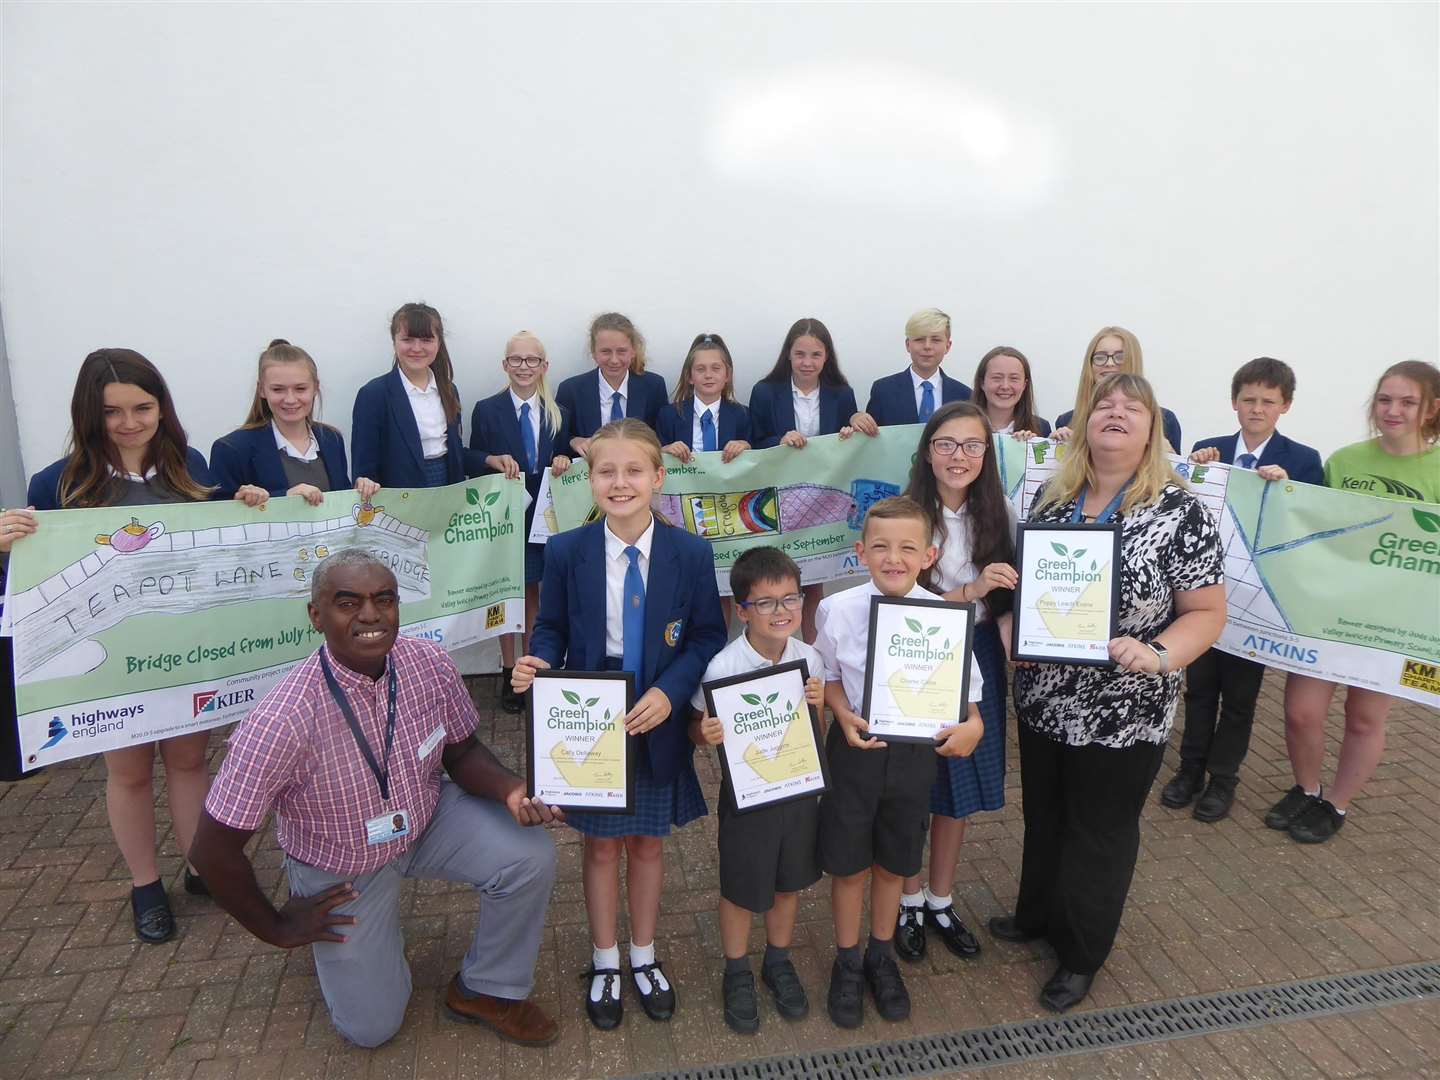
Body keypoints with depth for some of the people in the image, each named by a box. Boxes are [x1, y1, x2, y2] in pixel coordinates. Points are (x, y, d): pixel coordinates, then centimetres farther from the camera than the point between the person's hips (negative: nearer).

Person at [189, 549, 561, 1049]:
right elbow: (213, 852, -25)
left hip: (428, 818, 3)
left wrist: (510, 789, -27)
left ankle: (487, 990, 5)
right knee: (371, 1028, 6)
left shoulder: (429, 664, -23)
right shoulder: (281, 722, -35)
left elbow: (461, 753, -5)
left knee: (530, 854, -21)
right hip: (340, 870, -2)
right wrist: (275, 929, -10)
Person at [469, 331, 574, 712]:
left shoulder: (559, 412, 7)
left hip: (543, 513, 2)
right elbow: (471, 460, 1)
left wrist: (564, 461, -11)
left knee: (534, 591, 10)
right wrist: (494, 459, -19)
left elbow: (565, 459, 12)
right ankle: (509, 672, 14)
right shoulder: (486, 410, 0)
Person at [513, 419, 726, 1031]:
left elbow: (707, 637, -5)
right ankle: (605, 963, 39)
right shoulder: (566, 552, -8)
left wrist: (669, 691, -20)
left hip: (658, 723, 0)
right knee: (602, 844, 15)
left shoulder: (691, 554, -9)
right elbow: (551, 630, 0)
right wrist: (535, 665, -21)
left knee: (647, 842, 18)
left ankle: (643, 957, 42)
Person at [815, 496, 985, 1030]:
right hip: (856, 746, -1)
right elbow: (827, 675, 0)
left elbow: (964, 683, -2)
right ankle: (847, 962, 40)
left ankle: (881, 956, 46)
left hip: (916, 750, 1)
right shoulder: (839, 610, -15)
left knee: (894, 862, 20)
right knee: (848, 862, 14)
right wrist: (845, 718, -17)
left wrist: (973, 725, -21)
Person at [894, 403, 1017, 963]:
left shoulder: (1000, 513, -2)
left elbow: (1016, 592, 6)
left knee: (961, 787, 16)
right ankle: (910, 902, 33)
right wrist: (971, 591, -28)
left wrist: (1009, 619, -15)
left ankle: (941, 901, 37)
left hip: (978, 660, 4)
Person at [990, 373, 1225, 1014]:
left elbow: (1207, 614, -10)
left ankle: (1081, 956, 38)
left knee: (1100, 834, 15)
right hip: (1041, 701, 4)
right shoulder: (1051, 498, -1)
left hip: (1124, 715, -4)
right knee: (1043, 817, 23)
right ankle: (1037, 915, 49)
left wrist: (1157, 656, -28)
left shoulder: (1181, 514, -14)